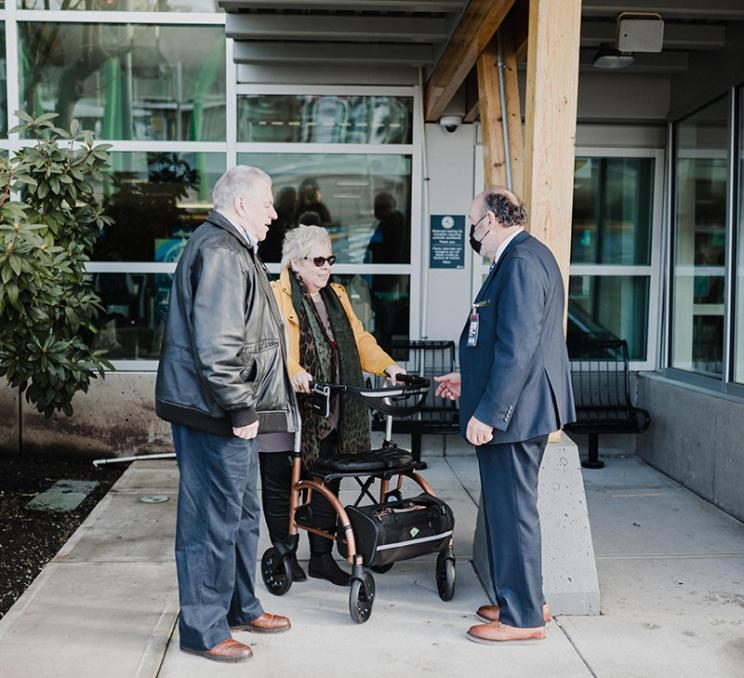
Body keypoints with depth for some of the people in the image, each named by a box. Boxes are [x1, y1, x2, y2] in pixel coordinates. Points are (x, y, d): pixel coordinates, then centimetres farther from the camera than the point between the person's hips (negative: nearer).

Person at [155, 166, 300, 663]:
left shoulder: (231, 249, 18)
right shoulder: (220, 253, -18)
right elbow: (216, 345, -26)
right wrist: (240, 409, -20)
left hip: (231, 414, 11)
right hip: (217, 415, -11)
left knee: (242, 514, 20)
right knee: (215, 520, -1)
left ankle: (242, 608, 35)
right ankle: (203, 630, 12)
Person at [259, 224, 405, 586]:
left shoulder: (336, 296, 15)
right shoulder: (276, 296, -9)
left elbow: (358, 338, 12)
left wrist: (387, 366, -4)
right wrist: (293, 371, -42)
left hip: (329, 414, 7)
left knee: (326, 483, 12)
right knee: (280, 484, 7)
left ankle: (322, 557, 24)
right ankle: (283, 554, 23)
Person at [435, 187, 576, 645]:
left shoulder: (521, 262, -19)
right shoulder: (531, 255, 15)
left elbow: (517, 346, -25)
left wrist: (488, 412, -23)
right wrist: (470, 381, 23)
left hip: (515, 410, -11)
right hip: (523, 406, 11)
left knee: (512, 511, 0)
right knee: (510, 507, 19)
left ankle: (524, 617, 13)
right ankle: (526, 600, 32)